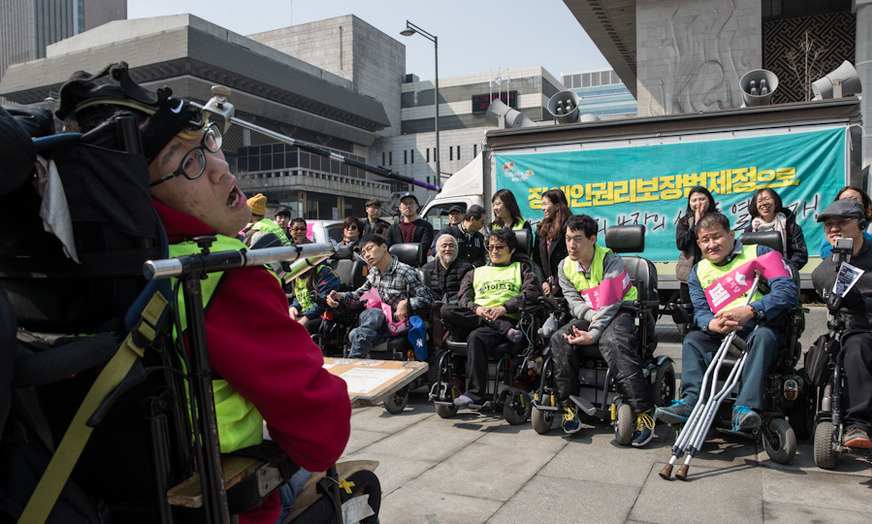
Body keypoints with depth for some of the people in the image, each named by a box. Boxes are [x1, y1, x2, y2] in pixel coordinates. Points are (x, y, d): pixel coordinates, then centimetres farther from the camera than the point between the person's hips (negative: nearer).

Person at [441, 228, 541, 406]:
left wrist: (504, 308, -14)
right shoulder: (476, 273, 31)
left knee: (476, 337, -37)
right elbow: (462, 298, 15)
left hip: (507, 318, -4)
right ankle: (504, 329, -30)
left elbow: (532, 292, 1)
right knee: (446, 310, -27)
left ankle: (475, 394, -33)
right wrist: (477, 309, -9)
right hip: (474, 318, 4)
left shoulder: (521, 269, 22)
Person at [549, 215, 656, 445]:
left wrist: (593, 334, -31)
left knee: (612, 342, -38)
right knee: (559, 339, -22)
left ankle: (644, 411, -33)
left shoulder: (610, 261, -13)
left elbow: (610, 304, -21)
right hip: (588, 316, 5)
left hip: (620, 312, -5)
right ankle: (567, 405, -16)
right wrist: (592, 315, -20)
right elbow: (574, 301, 2)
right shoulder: (565, 266, 6)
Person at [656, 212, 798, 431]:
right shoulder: (699, 272, 16)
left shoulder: (758, 253, 4)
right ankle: (691, 401, -33)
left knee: (762, 335, -35)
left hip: (762, 325, -3)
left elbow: (788, 292, -10)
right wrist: (712, 324, -22)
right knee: (692, 340, -20)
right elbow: (701, 312, 5)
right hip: (722, 332, 4)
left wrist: (750, 311, -27)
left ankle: (745, 407, -44)